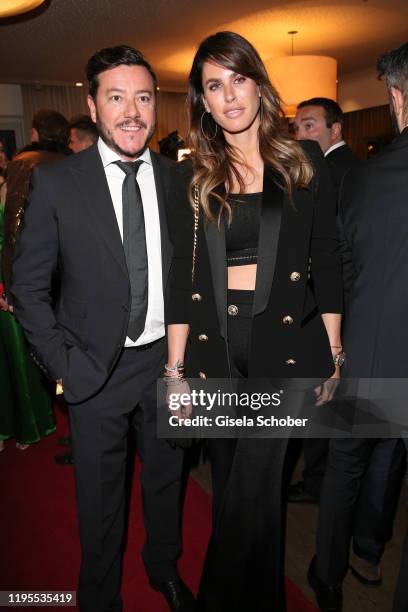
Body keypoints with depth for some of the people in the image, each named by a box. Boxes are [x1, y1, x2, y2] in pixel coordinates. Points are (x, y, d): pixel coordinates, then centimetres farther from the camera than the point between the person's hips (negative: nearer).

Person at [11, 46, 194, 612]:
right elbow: (28, 284, -5)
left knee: (166, 480, 23)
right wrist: (62, 361, -9)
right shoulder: (56, 182, -8)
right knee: (100, 498, 17)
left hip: (167, 358, 3)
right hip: (95, 368, -2)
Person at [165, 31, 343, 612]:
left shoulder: (305, 162, 4)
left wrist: (332, 353, 1)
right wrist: (175, 367, 2)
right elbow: (181, 277, 4)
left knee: (252, 485, -5)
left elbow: (326, 262, 4)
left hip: (284, 338, -2)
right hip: (214, 342, 2)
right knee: (230, 481, 15)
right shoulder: (191, 177, 6)